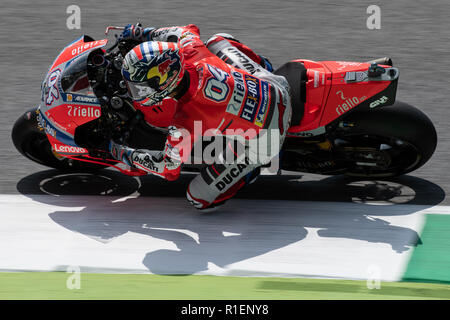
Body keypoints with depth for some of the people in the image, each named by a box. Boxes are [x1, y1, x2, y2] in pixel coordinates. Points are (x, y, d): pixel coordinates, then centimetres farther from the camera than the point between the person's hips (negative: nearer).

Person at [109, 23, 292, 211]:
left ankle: (251, 167, 12)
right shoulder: (191, 51, -19)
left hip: (263, 140, -6)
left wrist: (127, 155, 0)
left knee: (199, 198, 1)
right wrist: (142, 33, 7)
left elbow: (169, 169, -13)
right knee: (217, 41, 20)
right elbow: (188, 30, 9)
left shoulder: (184, 125, -32)